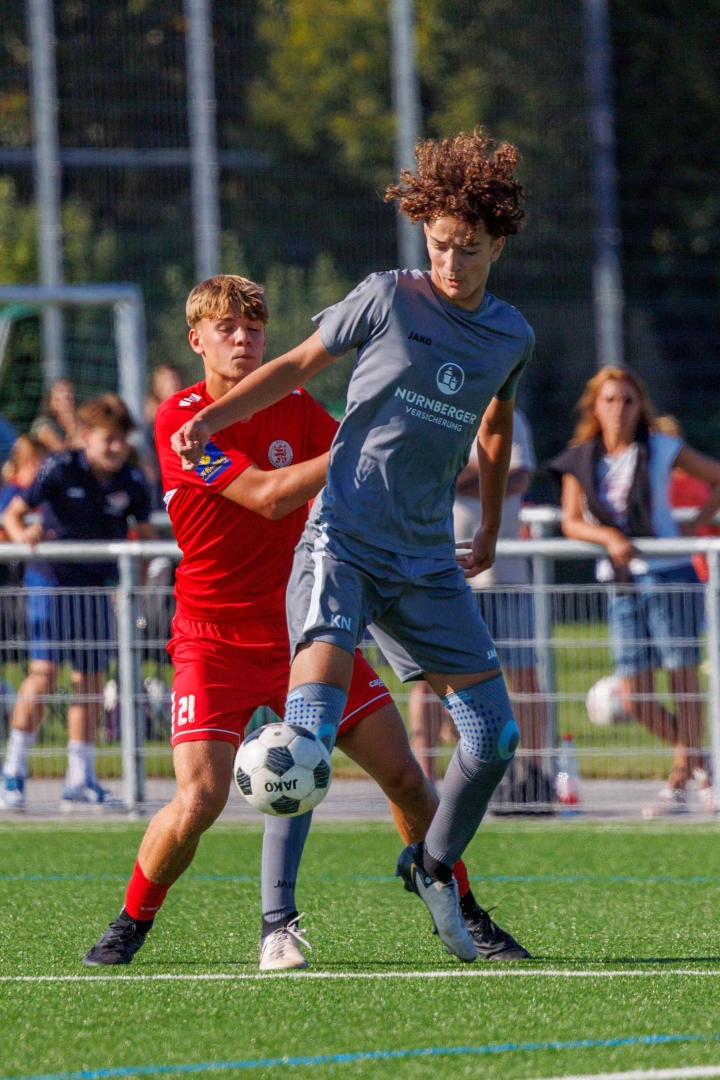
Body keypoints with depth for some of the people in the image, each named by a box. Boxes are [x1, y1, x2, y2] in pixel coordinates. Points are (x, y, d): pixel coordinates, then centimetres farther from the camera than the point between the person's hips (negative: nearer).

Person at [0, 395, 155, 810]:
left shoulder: (133, 483, -2)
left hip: (97, 585, 4)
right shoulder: (60, 469, -12)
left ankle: (81, 779, 14)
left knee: (92, 679, 5)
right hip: (52, 578, -4)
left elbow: (145, 533, 11)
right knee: (45, 670, -14)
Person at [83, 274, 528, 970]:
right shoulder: (180, 420, -13)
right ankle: (131, 925, 5)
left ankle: (460, 915, 16)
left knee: (405, 777, 0)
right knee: (198, 801, -18)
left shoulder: (295, 409, 5)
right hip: (216, 643, -5)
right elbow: (268, 496, -23)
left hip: (304, 625, 5)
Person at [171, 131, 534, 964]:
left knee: (494, 734, 2)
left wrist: (490, 530, 34)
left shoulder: (512, 337, 8)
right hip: (343, 542, -5)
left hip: (428, 560, 5)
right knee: (315, 710, -24)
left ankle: (433, 869, 30)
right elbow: (299, 365, 7)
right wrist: (211, 417, -5)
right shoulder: (386, 299, -3)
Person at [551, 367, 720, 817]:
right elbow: (572, 521, -2)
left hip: (670, 577, -3)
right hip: (622, 585, 3)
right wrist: (609, 536, -20)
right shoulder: (580, 461, 5)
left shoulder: (662, 450, -1)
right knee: (636, 699, 0)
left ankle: (679, 782, 4)